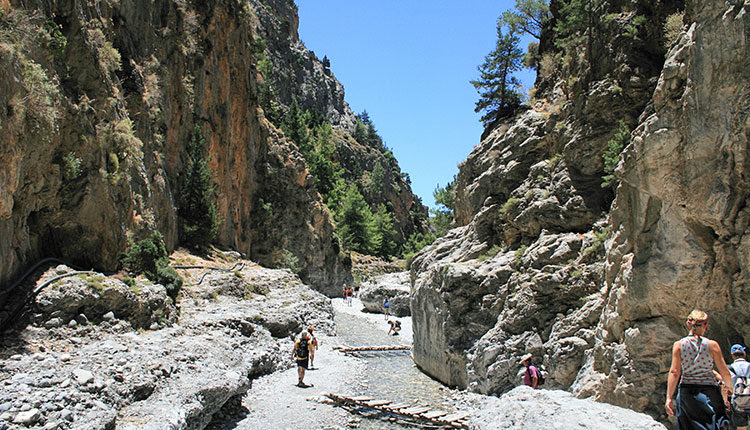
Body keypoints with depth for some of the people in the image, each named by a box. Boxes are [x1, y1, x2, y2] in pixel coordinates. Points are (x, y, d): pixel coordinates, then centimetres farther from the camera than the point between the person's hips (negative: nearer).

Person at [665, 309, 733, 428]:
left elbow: (674, 372, -7)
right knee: (712, 426, 8)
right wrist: (729, 387, 21)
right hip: (709, 391, -1)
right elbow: (725, 372, 0)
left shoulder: (678, 345, -3)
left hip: (686, 392, 1)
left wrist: (669, 398, -6)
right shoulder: (712, 345, -4)